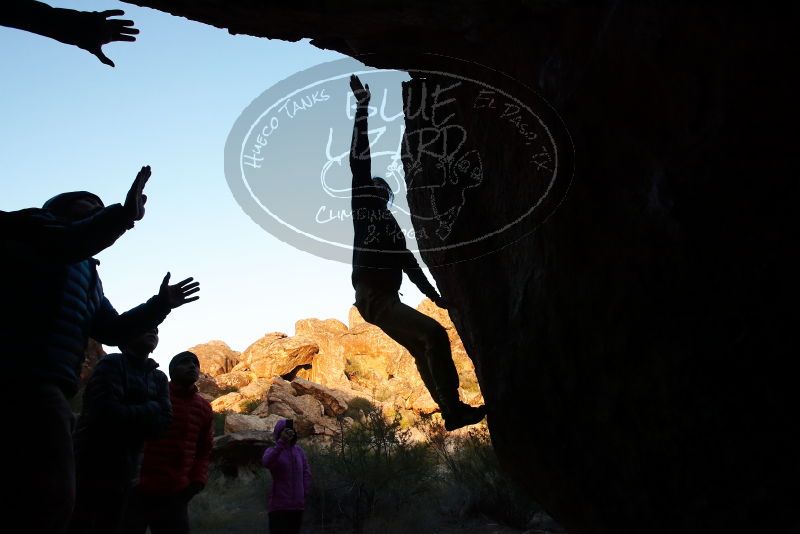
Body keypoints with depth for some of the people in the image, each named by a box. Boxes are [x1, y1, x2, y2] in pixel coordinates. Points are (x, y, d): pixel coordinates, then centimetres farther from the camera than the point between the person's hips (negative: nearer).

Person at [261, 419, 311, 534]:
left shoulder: (299, 450, 9)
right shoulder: (272, 450, -5)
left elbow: (306, 473, 14)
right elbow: (266, 462, -29)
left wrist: (304, 493, 3)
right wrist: (282, 442, -35)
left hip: (298, 506, 5)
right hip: (279, 506, -5)